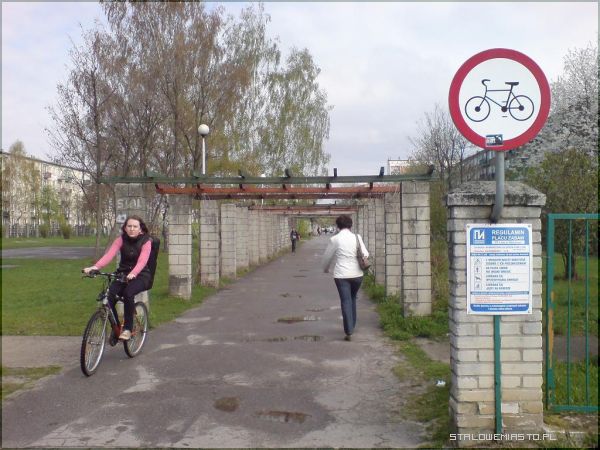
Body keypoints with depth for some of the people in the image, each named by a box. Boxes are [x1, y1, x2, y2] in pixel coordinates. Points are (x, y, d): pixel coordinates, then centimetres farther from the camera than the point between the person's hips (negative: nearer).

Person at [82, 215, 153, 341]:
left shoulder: (146, 241, -11)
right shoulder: (121, 239, -4)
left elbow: (142, 261, -27)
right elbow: (110, 254, -20)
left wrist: (133, 273, -48)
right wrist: (96, 266, -38)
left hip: (140, 275, -3)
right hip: (123, 274, 3)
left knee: (128, 293, -33)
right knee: (109, 296, -22)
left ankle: (127, 328, -17)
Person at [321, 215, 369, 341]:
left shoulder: (334, 239, -6)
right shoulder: (357, 237, -1)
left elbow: (327, 257, 3)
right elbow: (365, 254, -2)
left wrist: (325, 269, 21)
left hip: (341, 275, -3)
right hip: (357, 274, 3)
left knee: (346, 302, 0)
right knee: (352, 298, 22)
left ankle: (349, 332, -5)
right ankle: (352, 326, 30)